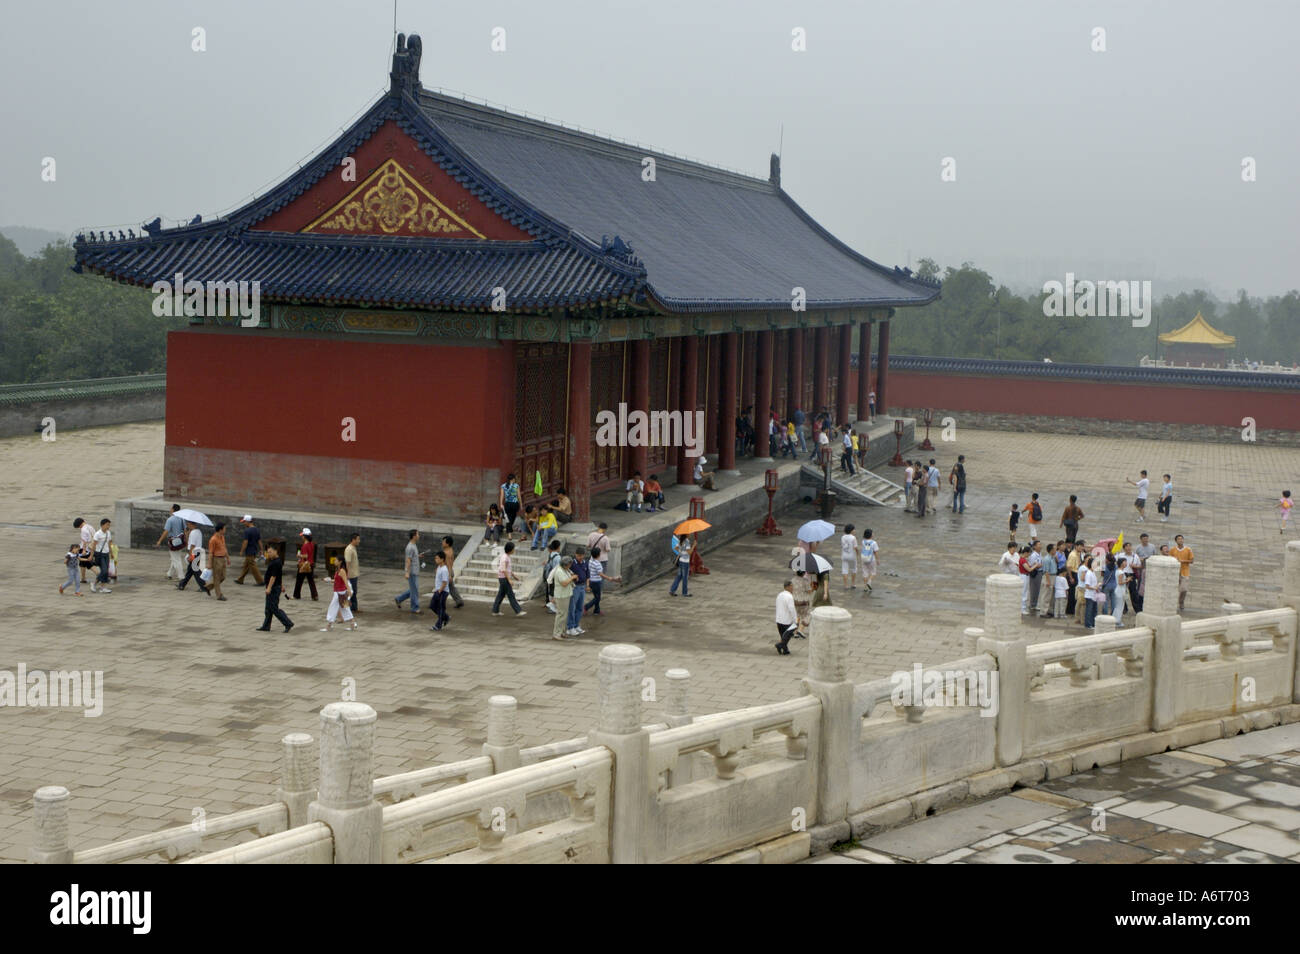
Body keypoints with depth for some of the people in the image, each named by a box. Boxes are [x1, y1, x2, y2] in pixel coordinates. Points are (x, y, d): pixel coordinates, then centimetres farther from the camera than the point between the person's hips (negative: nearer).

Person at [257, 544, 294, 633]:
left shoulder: (276, 563, -19)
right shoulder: (278, 561, 13)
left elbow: (273, 576, -23)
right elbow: (281, 575, 21)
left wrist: (269, 588, -25)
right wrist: (282, 586, 26)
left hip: (274, 588, -10)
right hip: (275, 587, 10)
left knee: (274, 608, -8)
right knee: (269, 608, 13)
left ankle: (288, 623, -6)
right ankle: (266, 626, 19)